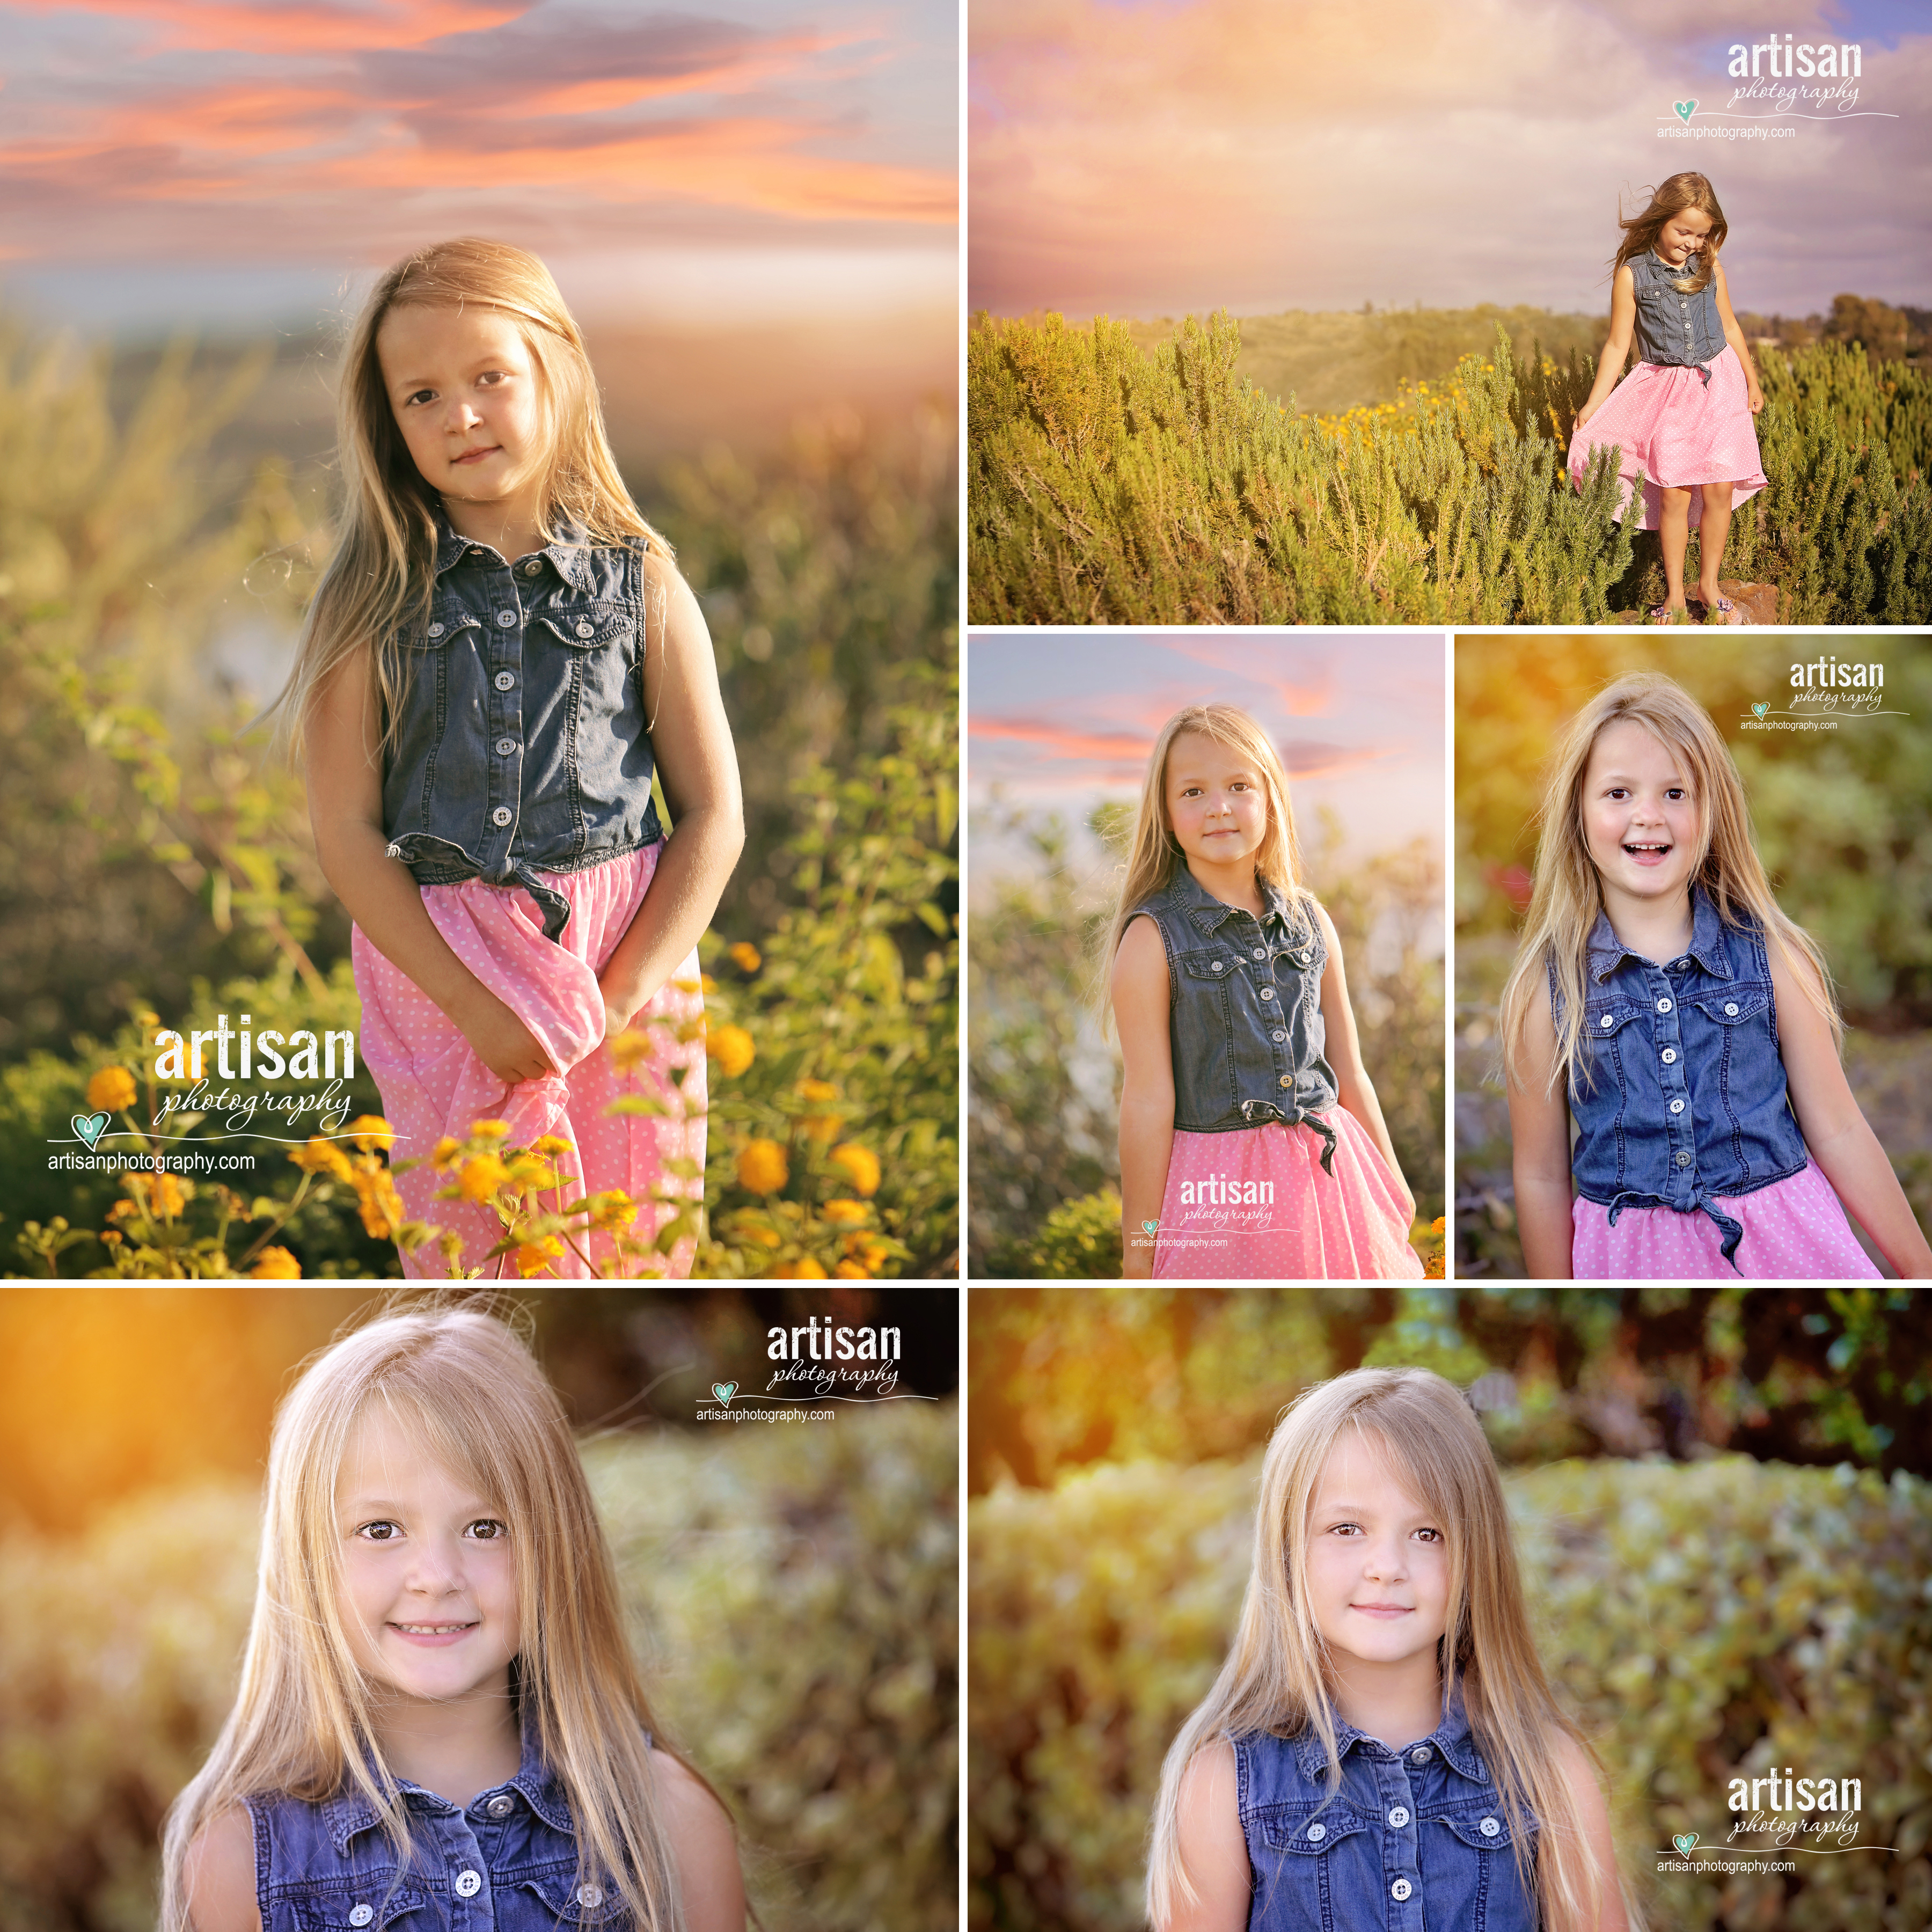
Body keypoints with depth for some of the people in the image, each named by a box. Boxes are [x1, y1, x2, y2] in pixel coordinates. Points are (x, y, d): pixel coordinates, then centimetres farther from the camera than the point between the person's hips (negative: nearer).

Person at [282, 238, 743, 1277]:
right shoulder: (374, 605, 0)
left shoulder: (643, 585, 1)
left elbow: (713, 815, 1)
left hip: (628, 964, 1)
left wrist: (620, 998, -9)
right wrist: (475, 1008, -12)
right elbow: (346, 831, -4)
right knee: (473, 1268, 5)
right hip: (439, 974, 0)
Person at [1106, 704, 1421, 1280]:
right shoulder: (1154, 937, -8)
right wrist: (1140, 1253, -8)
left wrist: (1394, 1193, 18)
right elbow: (1147, 1103, -9)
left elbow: (1349, 1074, 14)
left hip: (1327, 1166, 5)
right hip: (1216, 1187, -4)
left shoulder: (1311, 923, 6)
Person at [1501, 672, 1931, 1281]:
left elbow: (1837, 1133, 2)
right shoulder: (1544, 987, -6)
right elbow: (1542, 1177, 0)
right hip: (1632, 1252, 0)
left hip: (1782, 1242, 1)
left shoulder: (1770, 955, -4)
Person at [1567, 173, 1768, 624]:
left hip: (1718, 385, 2)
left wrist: (1752, 383, 22)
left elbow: (1730, 327, 15)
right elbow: (1618, 344, -3)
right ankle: (1674, 595, 6)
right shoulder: (1632, 274, -7)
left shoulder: (1710, 268, 2)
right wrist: (1593, 405, -6)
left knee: (1719, 489, -1)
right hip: (1666, 390, -2)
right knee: (1675, 495, -6)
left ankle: (1708, 585, 15)